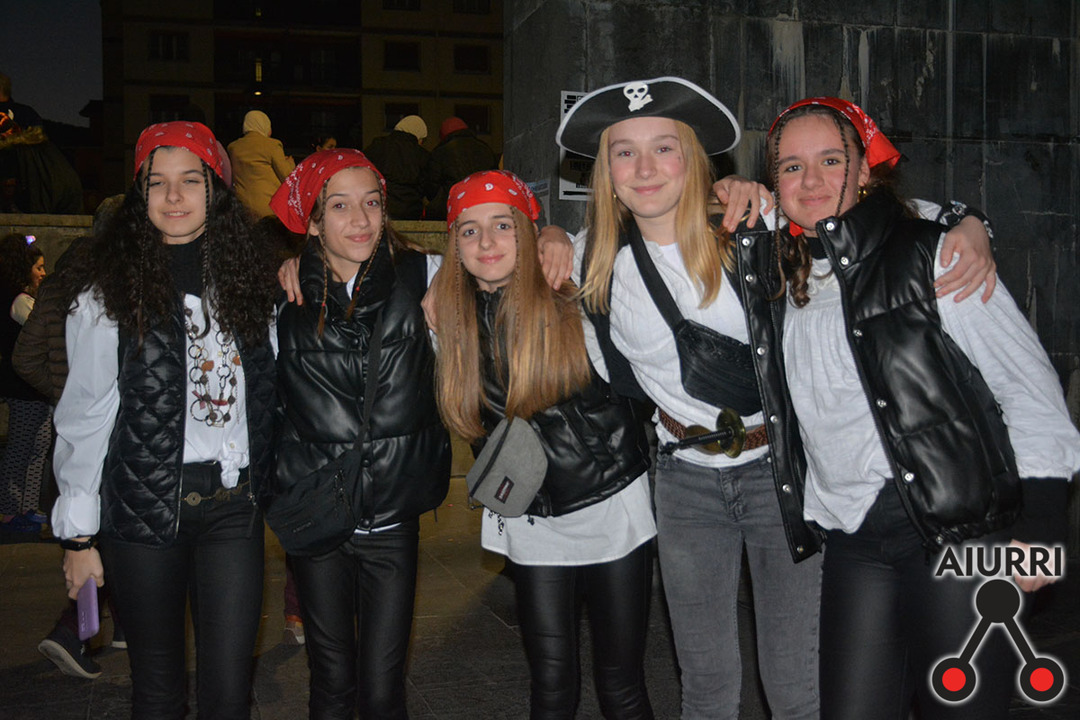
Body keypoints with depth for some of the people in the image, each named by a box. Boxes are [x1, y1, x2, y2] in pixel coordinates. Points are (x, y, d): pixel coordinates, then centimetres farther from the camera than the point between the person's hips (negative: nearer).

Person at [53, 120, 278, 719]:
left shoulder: (248, 281, 7)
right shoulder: (109, 294, -2)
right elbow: (83, 418, -2)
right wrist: (78, 534, -1)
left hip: (233, 507, 2)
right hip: (143, 507, -2)